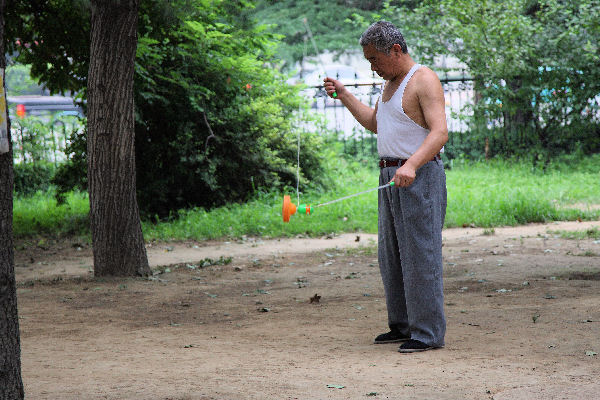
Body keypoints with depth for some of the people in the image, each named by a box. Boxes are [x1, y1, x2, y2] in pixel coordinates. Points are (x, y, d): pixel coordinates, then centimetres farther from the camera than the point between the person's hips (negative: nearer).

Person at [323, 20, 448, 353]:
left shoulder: (424, 80, -12)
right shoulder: (391, 82, 17)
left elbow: (440, 132, -22)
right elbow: (375, 124, 31)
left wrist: (411, 165, -36)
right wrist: (344, 97, 22)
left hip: (419, 176, -10)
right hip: (391, 176, 10)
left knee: (420, 254, -9)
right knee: (391, 256, 13)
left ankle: (428, 332, -5)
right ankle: (402, 326, 22)